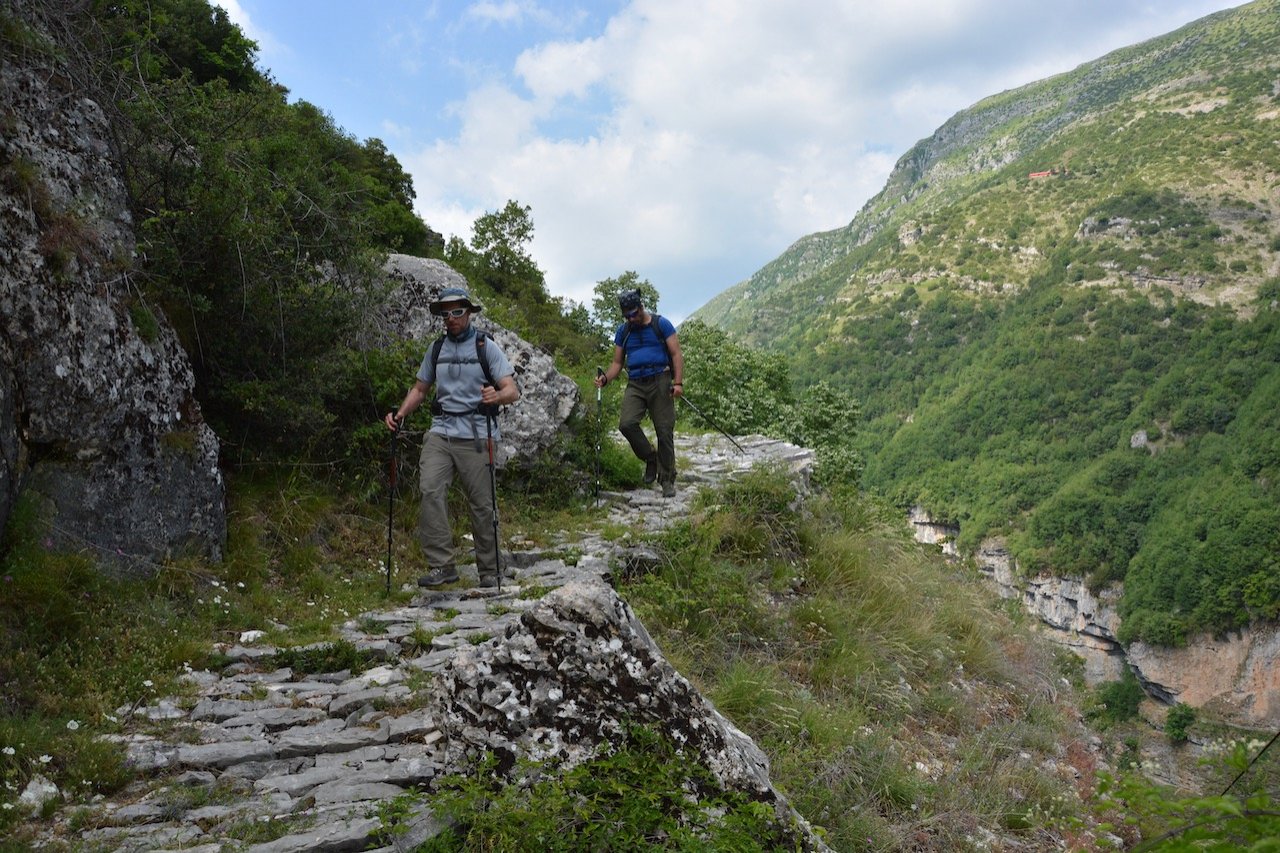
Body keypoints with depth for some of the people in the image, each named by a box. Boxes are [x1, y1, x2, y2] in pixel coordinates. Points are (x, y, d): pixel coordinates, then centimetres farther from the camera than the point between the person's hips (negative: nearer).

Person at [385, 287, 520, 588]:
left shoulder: (486, 347, 1)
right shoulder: (436, 349, 14)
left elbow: (513, 391, -7)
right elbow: (420, 389, 21)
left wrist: (497, 396, -30)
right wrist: (400, 414, 3)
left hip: (476, 436, -3)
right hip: (441, 431, 3)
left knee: (482, 504, 1)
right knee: (430, 491, -17)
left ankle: (489, 571, 14)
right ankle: (442, 565, -13)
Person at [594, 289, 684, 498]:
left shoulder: (661, 324, 3)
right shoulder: (623, 331, 14)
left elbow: (676, 355, 0)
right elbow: (617, 363, 17)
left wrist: (678, 382, -13)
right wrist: (605, 378, -4)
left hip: (660, 381, -3)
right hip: (635, 385, 3)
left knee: (664, 431, -4)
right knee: (626, 424, -20)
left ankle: (667, 480, 8)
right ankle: (650, 458, 5)